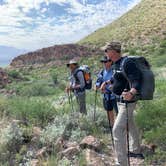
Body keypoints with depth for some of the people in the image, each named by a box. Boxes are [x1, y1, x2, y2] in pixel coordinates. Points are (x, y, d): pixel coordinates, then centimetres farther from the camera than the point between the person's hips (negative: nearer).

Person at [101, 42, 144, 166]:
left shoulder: (126, 63, -21)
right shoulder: (116, 64, 7)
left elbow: (136, 80, -32)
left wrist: (131, 92, -49)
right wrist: (106, 82, 35)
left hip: (127, 102, -10)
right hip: (121, 101, 10)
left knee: (117, 130, -11)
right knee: (131, 126, 24)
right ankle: (136, 151, 44)